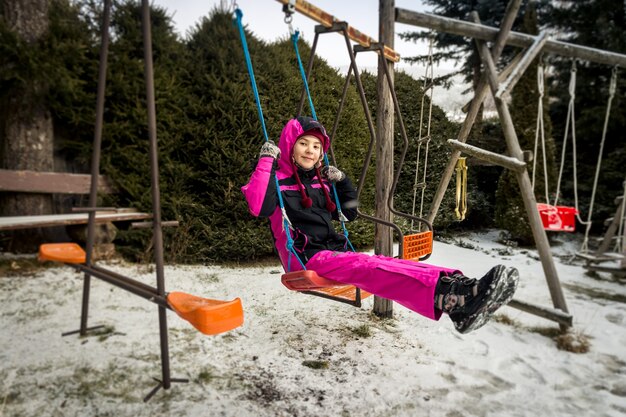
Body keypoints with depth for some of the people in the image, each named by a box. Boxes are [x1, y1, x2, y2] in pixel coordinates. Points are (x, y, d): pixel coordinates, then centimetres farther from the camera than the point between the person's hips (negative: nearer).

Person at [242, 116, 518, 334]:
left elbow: (348, 214, 28)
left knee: (389, 264, -19)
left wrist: (342, 183, 14)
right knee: (365, 267, -33)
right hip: (306, 258, -7)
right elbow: (259, 208, -22)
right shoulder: (277, 179, 1)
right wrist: (266, 161, -20)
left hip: (334, 250, 7)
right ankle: (449, 295, -53)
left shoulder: (319, 181, 20)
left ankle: (456, 290, -38)